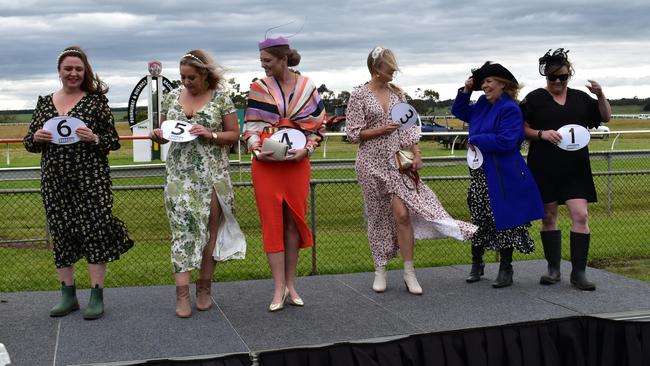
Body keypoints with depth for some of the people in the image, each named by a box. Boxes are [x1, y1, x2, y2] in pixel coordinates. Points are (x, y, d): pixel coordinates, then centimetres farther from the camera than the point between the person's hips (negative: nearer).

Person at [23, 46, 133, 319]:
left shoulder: (96, 100, 1)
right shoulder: (44, 102, 11)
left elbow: (114, 142, 1)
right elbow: (29, 143, 15)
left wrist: (94, 139, -18)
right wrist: (36, 138, -7)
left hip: (91, 179, -4)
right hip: (54, 181, 4)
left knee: (94, 232, -4)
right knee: (60, 234, 8)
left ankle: (97, 297, 6)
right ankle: (68, 296, 20)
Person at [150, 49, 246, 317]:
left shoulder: (220, 98, 1)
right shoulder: (172, 97, 9)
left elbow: (234, 134, 2)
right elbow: (164, 132, 17)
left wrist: (210, 135, -15)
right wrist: (159, 136, -5)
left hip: (212, 174, -1)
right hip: (179, 174, 1)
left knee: (210, 230, 3)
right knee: (182, 228, -6)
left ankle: (204, 288, 16)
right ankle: (182, 294, -8)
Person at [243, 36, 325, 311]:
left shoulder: (307, 87, 2)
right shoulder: (259, 87, 1)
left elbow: (319, 125, 7)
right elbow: (251, 126, 3)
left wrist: (307, 149, -9)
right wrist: (256, 150, -14)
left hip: (296, 162, 1)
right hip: (266, 164, -1)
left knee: (293, 222, 6)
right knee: (272, 223, -1)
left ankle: (290, 284, 16)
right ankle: (279, 288, 4)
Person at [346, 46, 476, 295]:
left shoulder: (397, 93, 9)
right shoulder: (359, 96, -3)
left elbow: (409, 126, 10)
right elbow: (352, 134, -5)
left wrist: (416, 153, 0)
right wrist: (380, 130, -14)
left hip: (398, 161, 2)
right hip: (372, 163, -2)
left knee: (402, 213, -8)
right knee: (379, 217, 5)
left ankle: (409, 271, 0)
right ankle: (380, 270, 19)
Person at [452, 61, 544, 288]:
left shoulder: (510, 109, -14)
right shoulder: (482, 105, 11)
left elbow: (506, 141, -24)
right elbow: (459, 111, 26)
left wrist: (476, 140, -13)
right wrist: (466, 90, 9)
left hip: (503, 176, -8)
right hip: (480, 175, 8)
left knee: (504, 222, 1)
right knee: (478, 220, 14)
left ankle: (506, 270, 12)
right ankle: (476, 264, 28)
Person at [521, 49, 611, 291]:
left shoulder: (580, 98, 10)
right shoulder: (535, 98, 1)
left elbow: (605, 117, 16)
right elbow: (522, 129, -1)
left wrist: (600, 95, -1)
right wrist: (542, 134, -18)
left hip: (575, 168, 2)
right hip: (545, 168, -1)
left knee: (581, 216, -9)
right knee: (549, 217, 7)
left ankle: (578, 272, -2)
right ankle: (553, 269, 19)